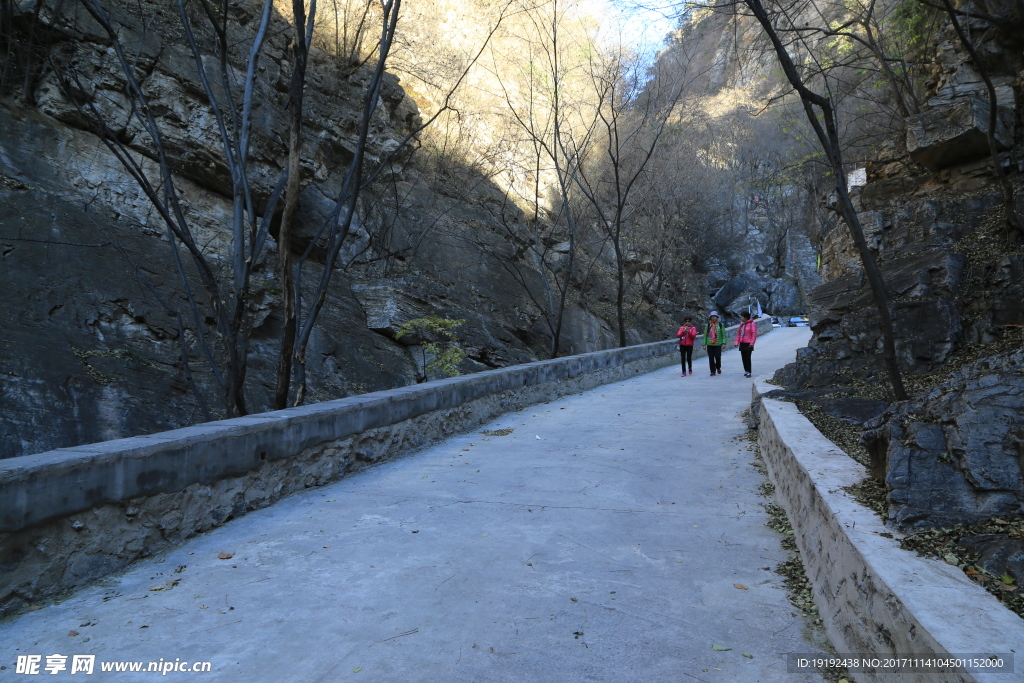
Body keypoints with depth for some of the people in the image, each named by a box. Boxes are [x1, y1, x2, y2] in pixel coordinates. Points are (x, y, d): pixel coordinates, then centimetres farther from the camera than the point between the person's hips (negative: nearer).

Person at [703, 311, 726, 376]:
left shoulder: (720, 325, 3)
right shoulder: (708, 325, 8)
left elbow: (724, 334, 1)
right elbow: (705, 334, 9)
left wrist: (724, 343, -8)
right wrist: (704, 344, 4)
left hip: (718, 344, -2)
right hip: (710, 344, 2)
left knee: (718, 356, -5)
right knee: (711, 358, 0)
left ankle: (718, 368, 23)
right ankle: (713, 371, 10)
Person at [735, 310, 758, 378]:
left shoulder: (752, 323, -8)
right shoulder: (741, 324, 13)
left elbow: (754, 334, -11)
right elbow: (738, 333, 14)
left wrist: (751, 343, -15)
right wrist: (737, 342, 7)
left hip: (748, 344, -6)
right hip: (742, 344, 6)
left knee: (748, 358, -8)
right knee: (744, 358, 8)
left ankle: (749, 372, -4)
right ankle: (746, 371, 18)